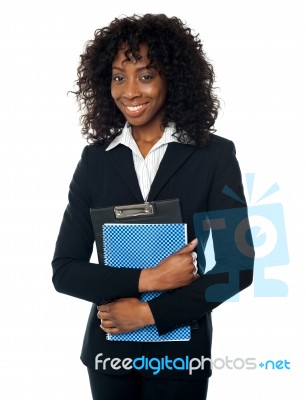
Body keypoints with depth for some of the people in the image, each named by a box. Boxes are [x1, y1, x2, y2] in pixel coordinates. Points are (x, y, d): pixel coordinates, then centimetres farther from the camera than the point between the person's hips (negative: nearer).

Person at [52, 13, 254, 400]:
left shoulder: (215, 155, -8)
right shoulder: (95, 159, -3)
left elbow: (237, 265, -10)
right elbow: (64, 270, -5)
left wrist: (150, 312, -14)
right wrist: (146, 279, -18)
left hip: (181, 348, -2)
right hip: (108, 346, 2)